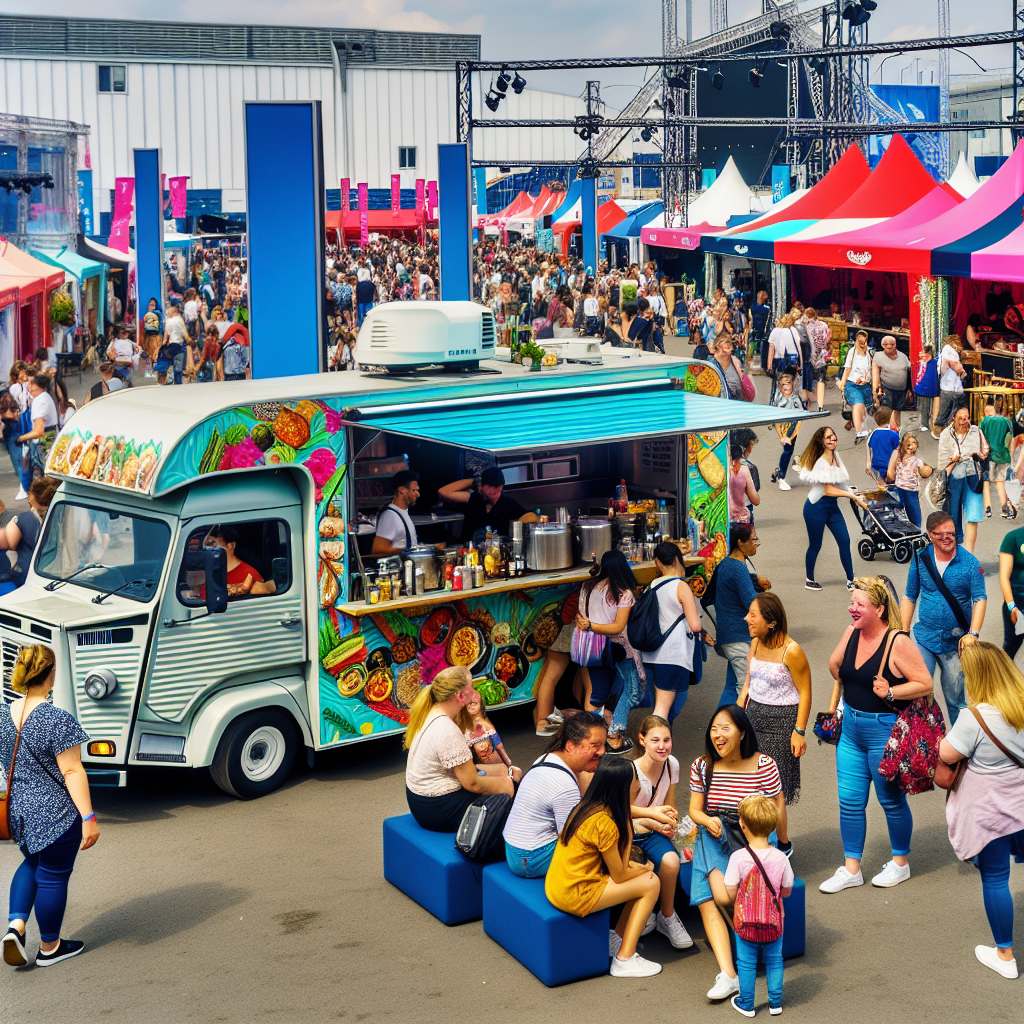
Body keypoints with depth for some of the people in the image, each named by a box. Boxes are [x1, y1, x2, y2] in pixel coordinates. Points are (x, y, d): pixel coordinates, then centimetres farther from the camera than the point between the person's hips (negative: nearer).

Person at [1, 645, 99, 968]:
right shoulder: (57, 720, -22)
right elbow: (71, 772, -21)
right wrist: (88, 817, -18)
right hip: (55, 814, -6)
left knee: (32, 863, 27)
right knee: (52, 876, 9)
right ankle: (49, 947, 24)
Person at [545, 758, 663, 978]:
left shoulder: (587, 806, 5)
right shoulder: (604, 822, -22)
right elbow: (619, 876, -11)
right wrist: (642, 870, 7)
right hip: (574, 896, -9)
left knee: (642, 877, 14)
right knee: (651, 884, -2)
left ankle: (617, 939, 22)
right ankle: (625, 959, 1)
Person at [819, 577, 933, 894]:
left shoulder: (898, 643, -18)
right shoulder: (852, 633, 1)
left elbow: (925, 684, -17)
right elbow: (835, 666, 19)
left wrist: (890, 692, -26)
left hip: (885, 731, -6)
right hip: (851, 729, 7)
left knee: (892, 800, 9)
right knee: (849, 800, 9)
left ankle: (900, 863, 28)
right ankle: (851, 869, 20)